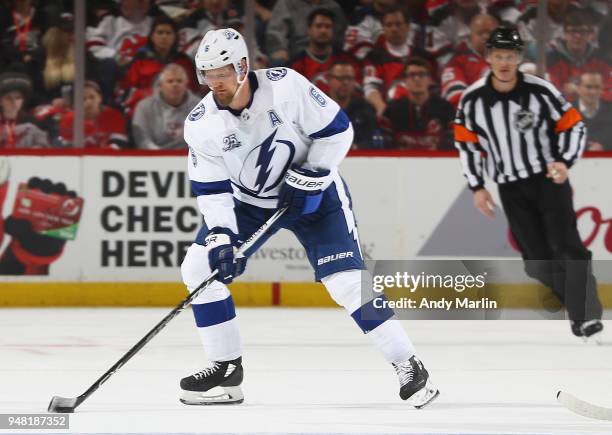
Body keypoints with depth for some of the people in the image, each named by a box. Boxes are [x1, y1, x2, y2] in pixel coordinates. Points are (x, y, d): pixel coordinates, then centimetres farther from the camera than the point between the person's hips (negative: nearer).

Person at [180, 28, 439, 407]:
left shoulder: (285, 87, -25)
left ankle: (409, 366, -5)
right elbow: (211, 190, -13)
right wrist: (221, 237, -26)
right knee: (198, 268, -8)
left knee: (348, 281, -16)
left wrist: (311, 177, -22)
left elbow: (337, 129, -16)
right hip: (248, 201, 4)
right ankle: (227, 369, 3)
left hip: (314, 194, -4)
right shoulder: (201, 125, -16)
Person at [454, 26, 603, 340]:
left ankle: (587, 316, -15)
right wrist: (476, 187, 5)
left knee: (566, 246, -13)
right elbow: (466, 143, 7)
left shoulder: (540, 91, -12)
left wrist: (564, 161, -20)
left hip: (549, 178, -3)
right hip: (510, 188, 3)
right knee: (537, 256, 2)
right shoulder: (472, 100, -5)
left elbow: (573, 125, -4)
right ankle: (572, 307, 14)